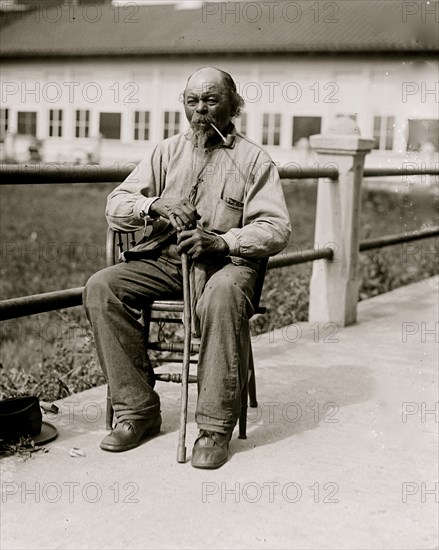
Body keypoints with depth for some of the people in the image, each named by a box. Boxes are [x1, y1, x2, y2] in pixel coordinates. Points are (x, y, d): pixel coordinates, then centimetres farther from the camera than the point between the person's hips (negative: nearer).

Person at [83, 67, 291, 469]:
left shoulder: (254, 160, 5)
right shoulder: (168, 152, 15)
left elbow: (277, 229, -6)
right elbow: (116, 206, 9)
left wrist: (222, 241, -22)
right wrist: (154, 205, -13)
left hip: (226, 260, -4)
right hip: (163, 259, 4)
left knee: (224, 294, -39)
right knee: (100, 287, -21)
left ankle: (215, 426, -29)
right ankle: (138, 409, -14)